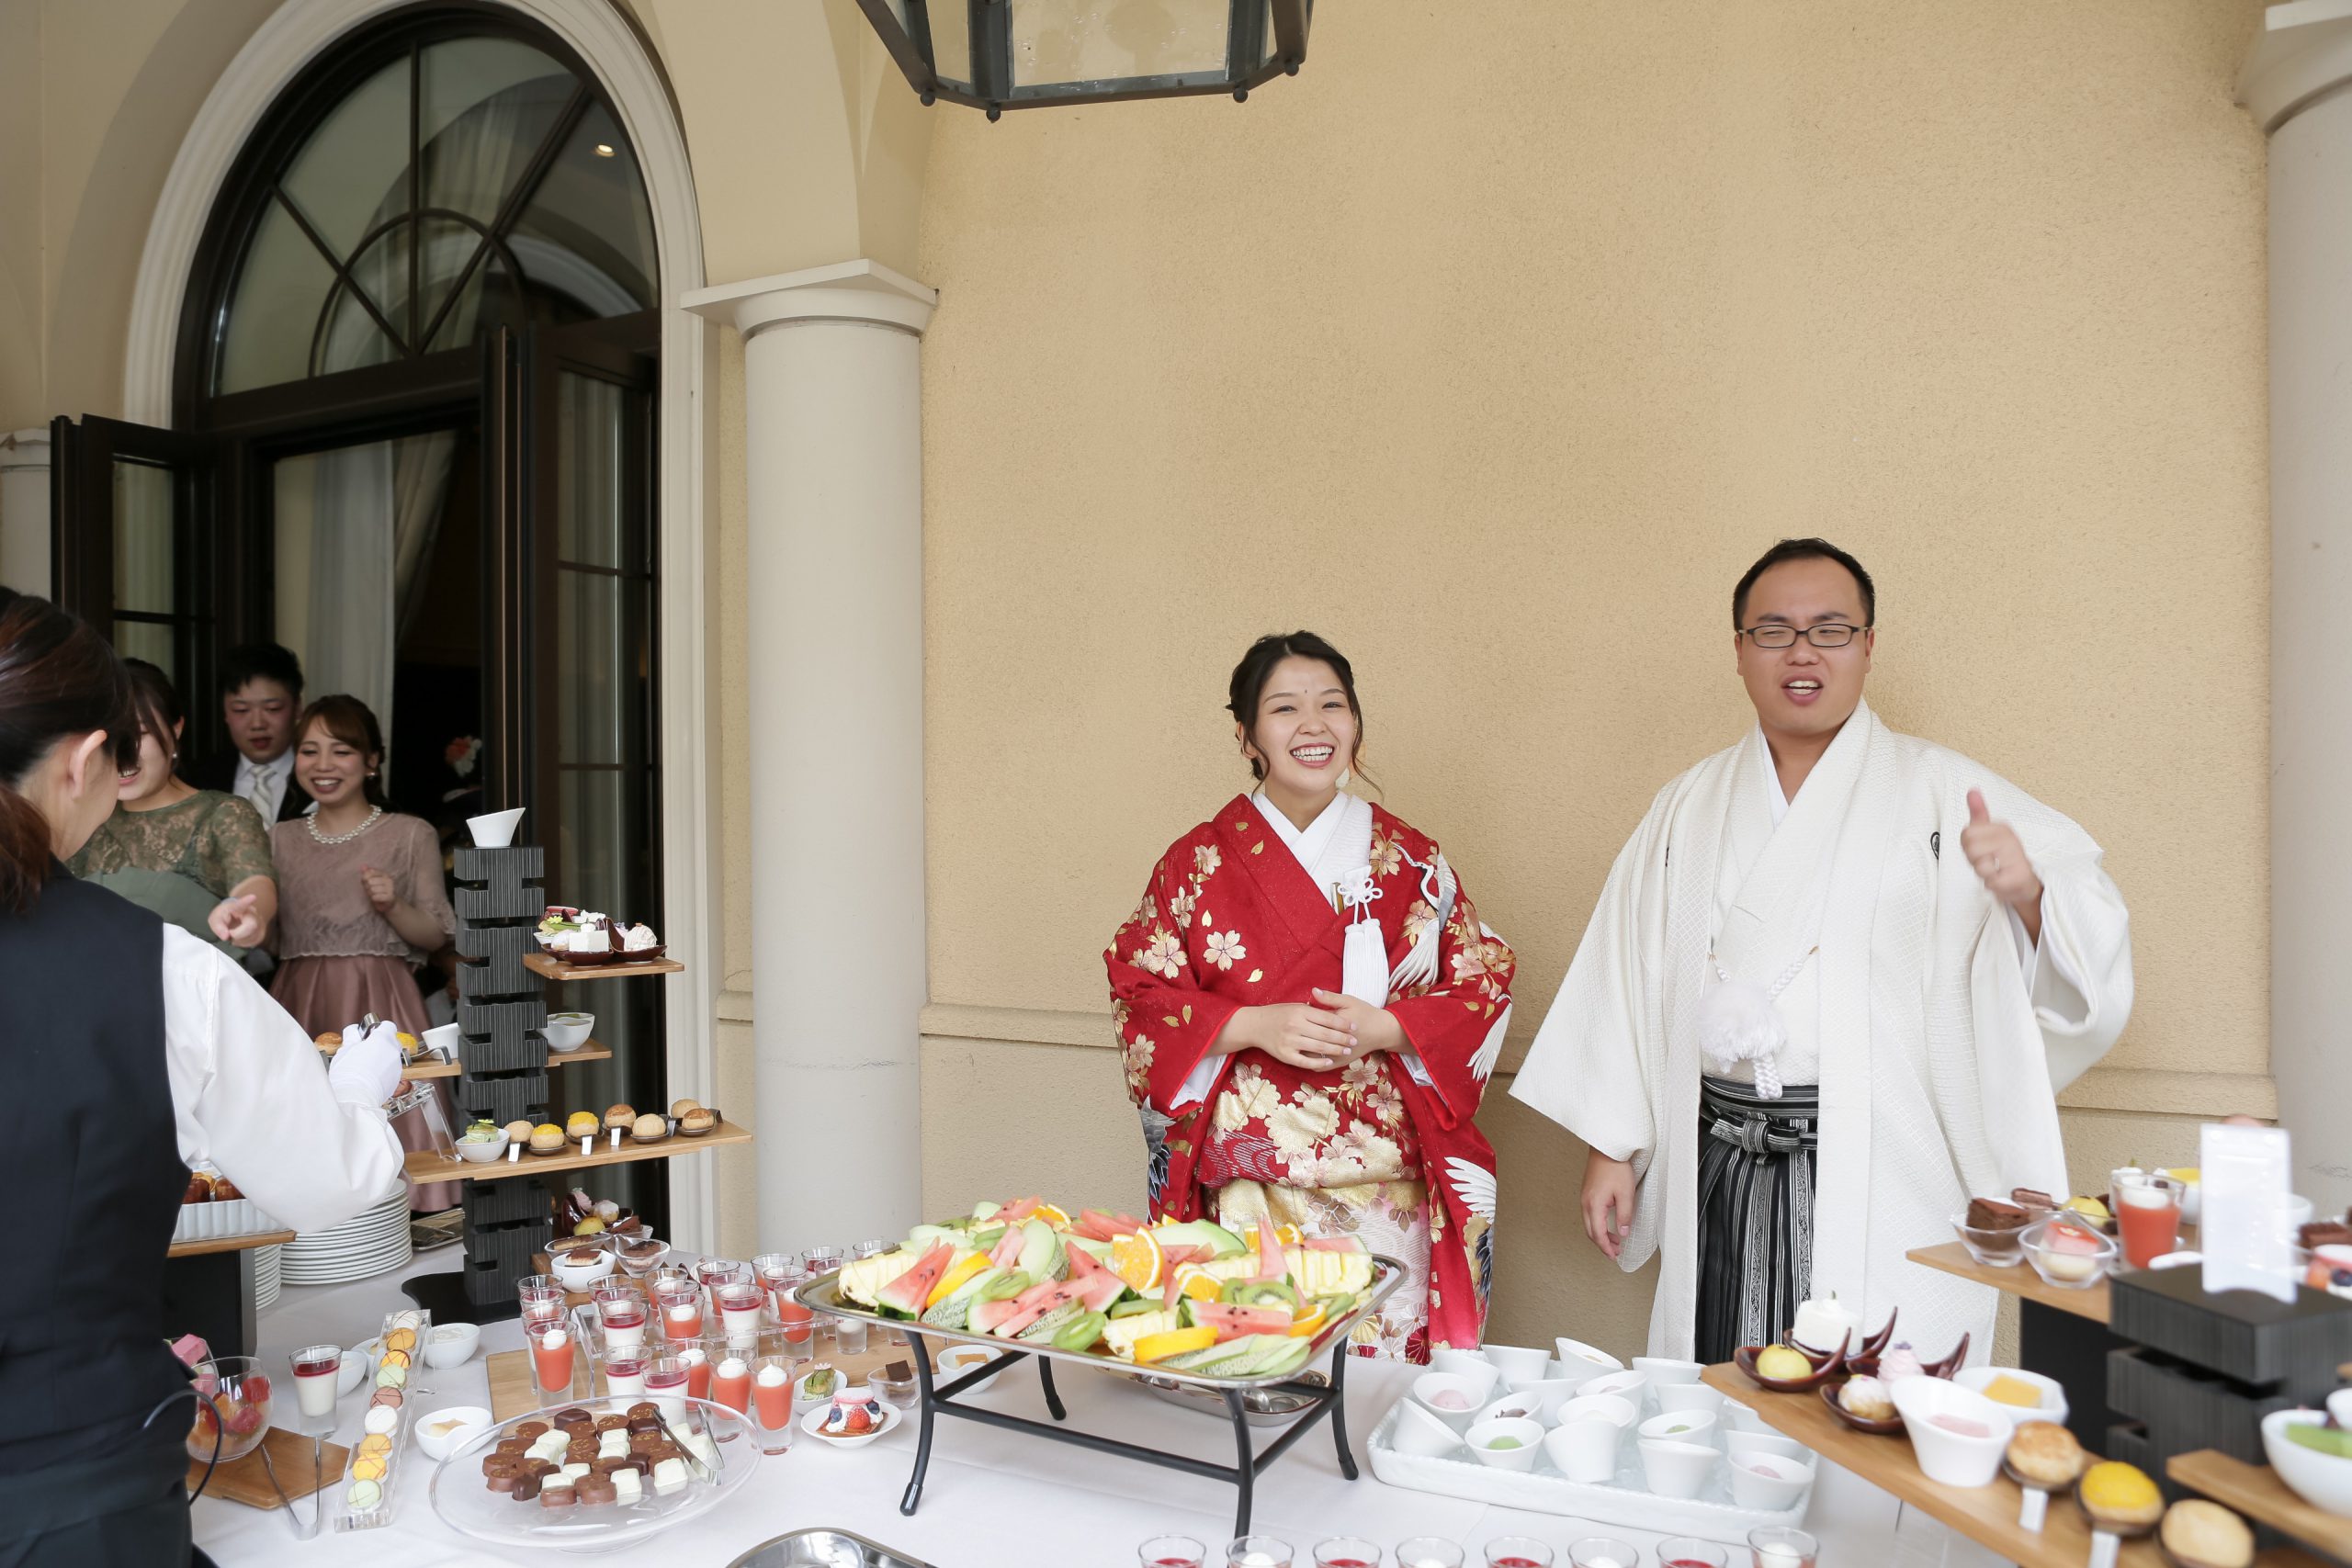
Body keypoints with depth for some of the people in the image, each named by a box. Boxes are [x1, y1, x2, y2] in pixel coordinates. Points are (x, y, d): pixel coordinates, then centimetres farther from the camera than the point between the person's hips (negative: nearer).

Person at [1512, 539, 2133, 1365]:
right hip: (1723, 1178, 3)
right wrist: (1609, 1148, 7)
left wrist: (2028, 890, -27)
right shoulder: (1688, 809, 11)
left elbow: (2086, 942, -4)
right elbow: (1625, 979, 11)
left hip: (1882, 1182, -2)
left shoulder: (1940, 793, 3)